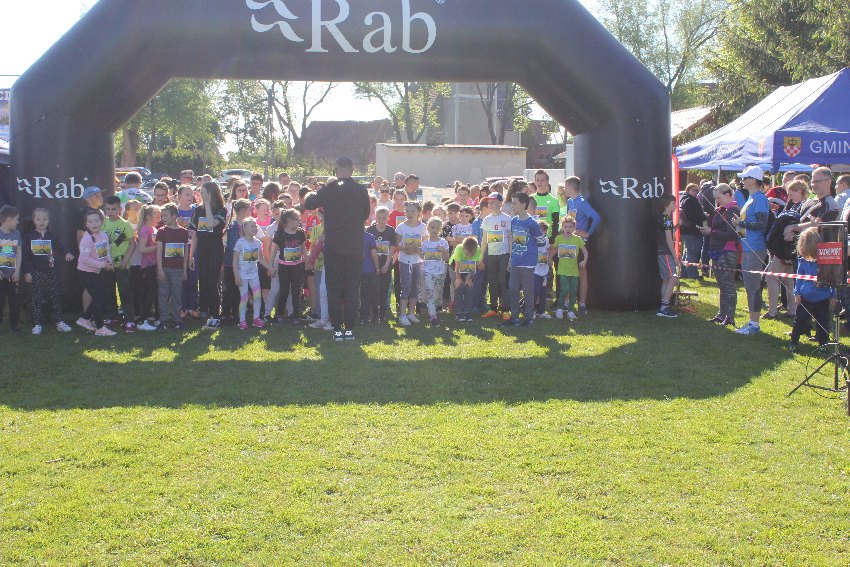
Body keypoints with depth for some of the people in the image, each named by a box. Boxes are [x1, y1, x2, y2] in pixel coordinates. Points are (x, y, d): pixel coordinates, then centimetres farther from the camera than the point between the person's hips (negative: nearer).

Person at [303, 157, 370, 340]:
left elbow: (308, 204, 1)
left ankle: (337, 328, 5)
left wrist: (312, 194, 20)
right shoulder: (362, 191, -3)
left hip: (333, 248, -1)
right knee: (353, 289, 7)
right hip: (355, 248, 1)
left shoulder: (328, 190, -9)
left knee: (334, 289, 7)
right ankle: (350, 328, 7)